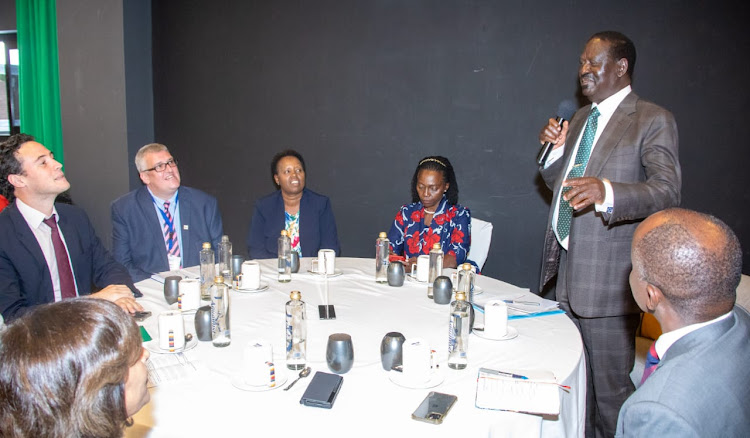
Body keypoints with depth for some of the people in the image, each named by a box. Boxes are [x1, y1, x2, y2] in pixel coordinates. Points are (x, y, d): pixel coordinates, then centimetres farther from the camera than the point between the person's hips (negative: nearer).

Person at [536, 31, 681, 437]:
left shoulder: (653, 120, -8)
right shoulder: (580, 118, 16)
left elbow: (666, 191, -20)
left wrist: (606, 191, -38)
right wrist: (556, 148, 1)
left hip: (608, 277, -7)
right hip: (568, 267, 7)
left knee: (610, 386, 3)